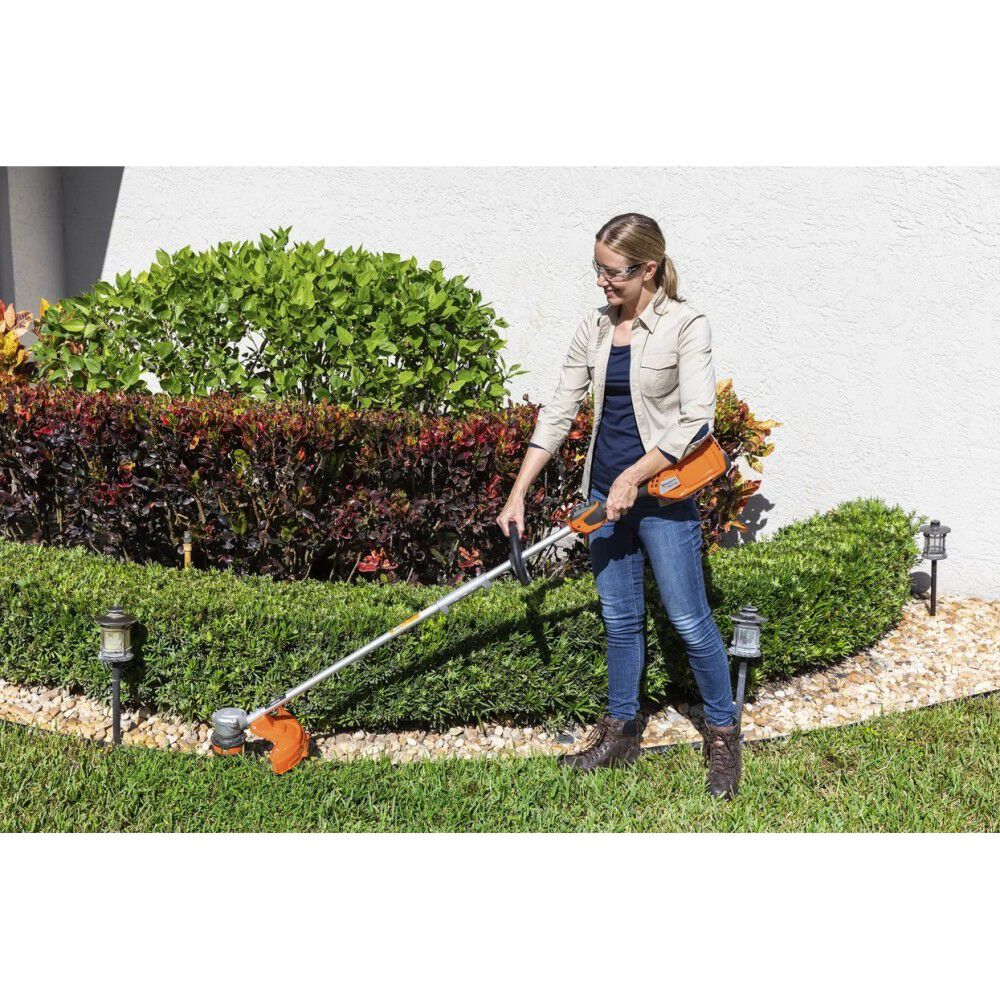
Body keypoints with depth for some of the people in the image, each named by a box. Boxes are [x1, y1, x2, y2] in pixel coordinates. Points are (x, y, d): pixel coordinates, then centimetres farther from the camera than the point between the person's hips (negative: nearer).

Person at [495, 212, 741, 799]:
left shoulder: (685, 325, -11)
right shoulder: (595, 329, 6)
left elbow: (697, 419, -17)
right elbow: (560, 413, 7)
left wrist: (635, 477, -20)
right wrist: (519, 494, 2)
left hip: (661, 491, -5)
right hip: (606, 489, 6)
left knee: (689, 620, 0)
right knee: (620, 618, 14)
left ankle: (724, 735, 16)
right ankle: (621, 732, 27)